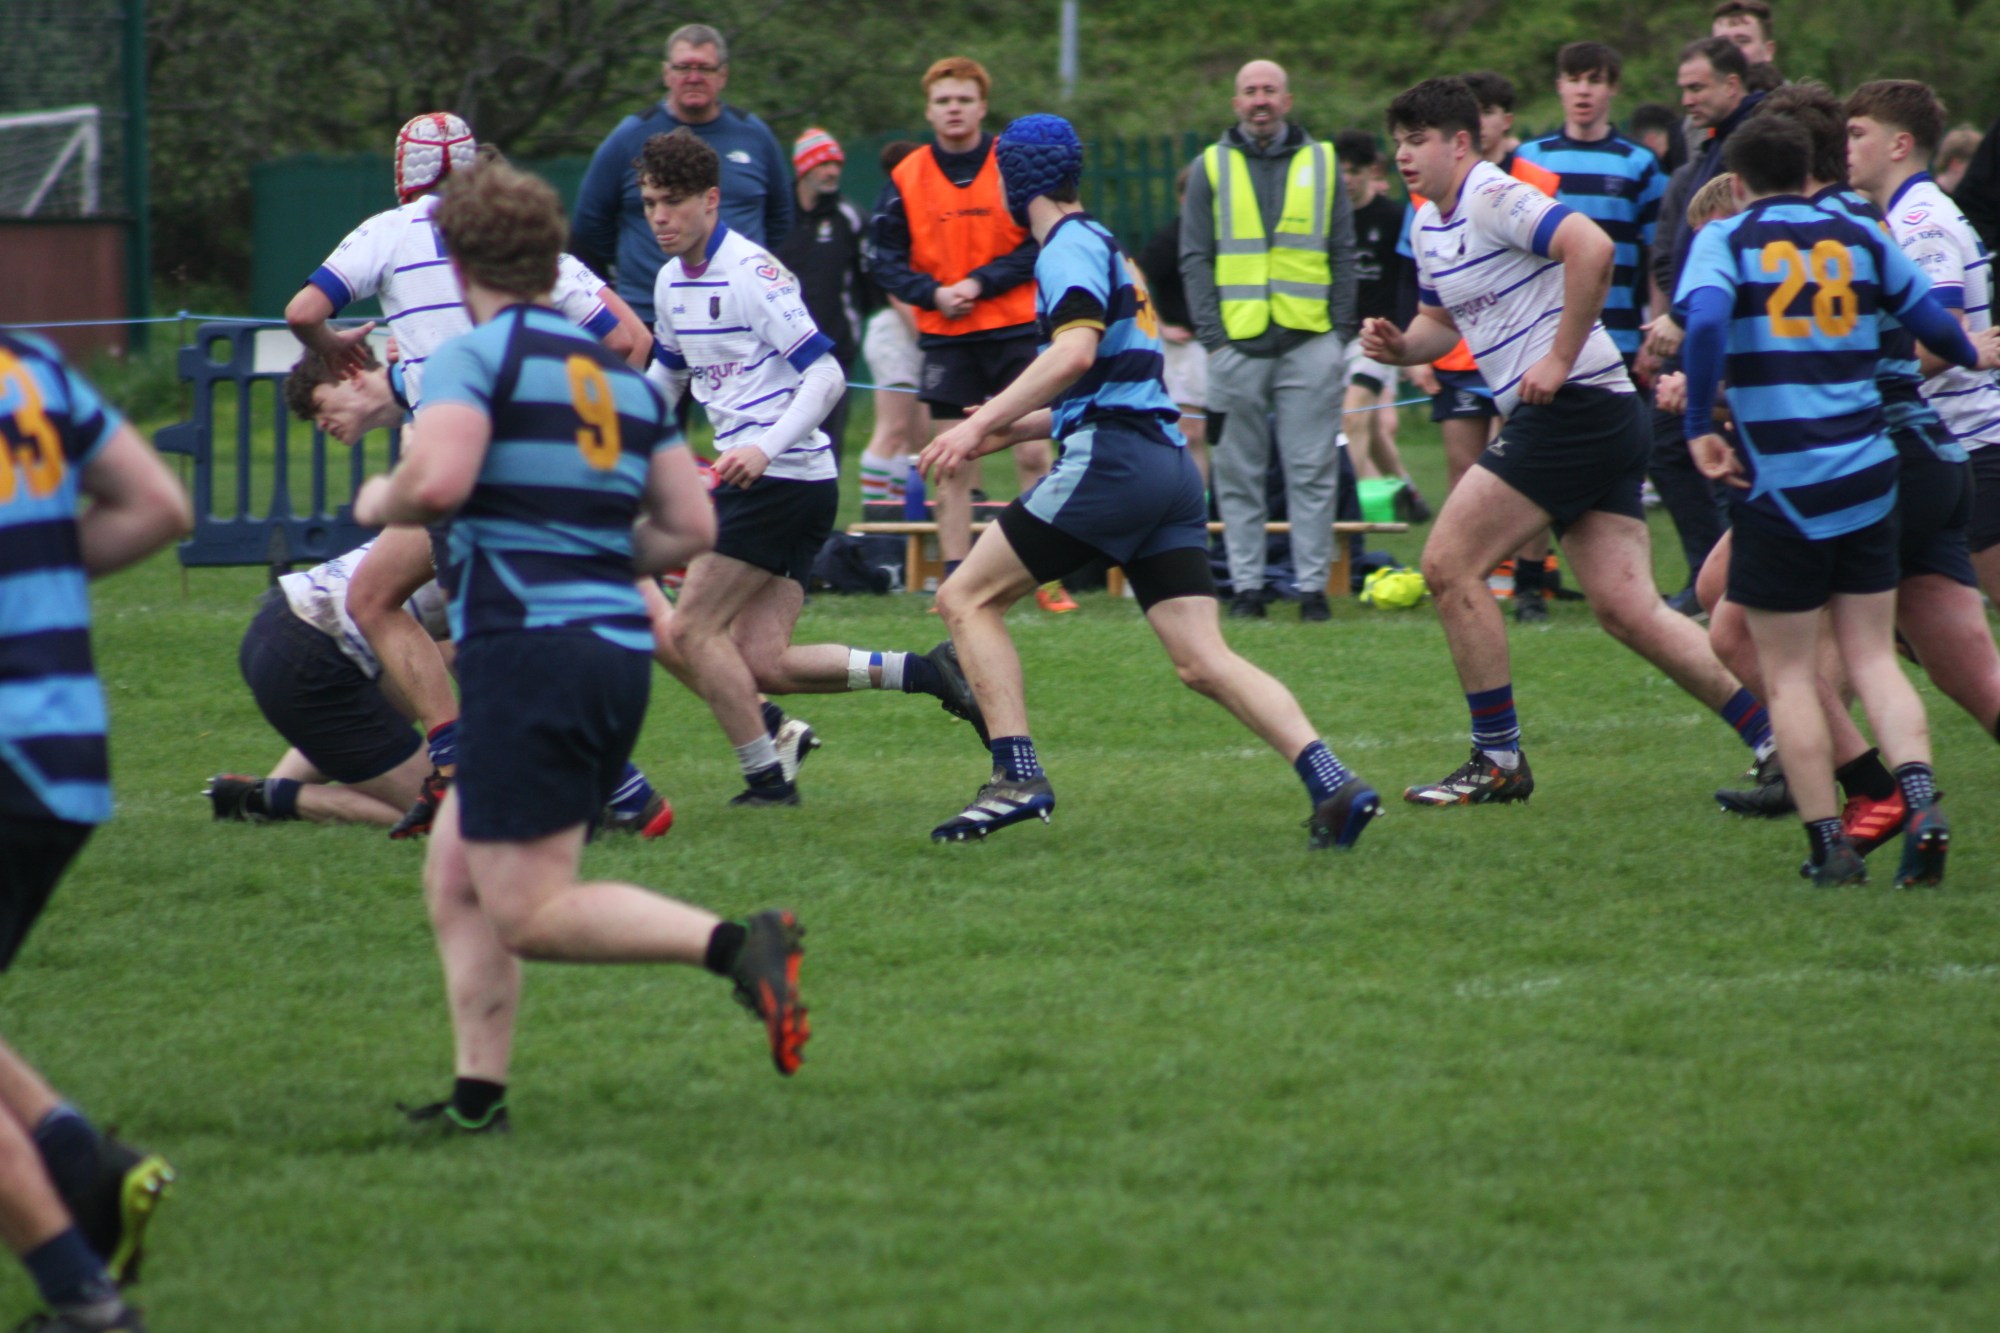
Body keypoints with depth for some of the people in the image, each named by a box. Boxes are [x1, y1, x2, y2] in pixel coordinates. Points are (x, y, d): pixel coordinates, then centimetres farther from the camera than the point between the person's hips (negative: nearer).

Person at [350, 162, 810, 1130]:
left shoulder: (475, 356, -4)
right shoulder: (621, 373, 17)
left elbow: (437, 480, -21)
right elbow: (690, 527, 15)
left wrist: (381, 501, 1)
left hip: (527, 647, -8)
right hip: (619, 646, 8)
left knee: (530, 913, -8)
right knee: (456, 873, 18)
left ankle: (735, 945, -26)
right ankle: (478, 1095, 14)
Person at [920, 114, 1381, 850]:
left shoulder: (1070, 246, -2)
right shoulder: (1104, 247, 27)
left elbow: (1076, 351, -20)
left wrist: (983, 422, -22)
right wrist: (1012, 426, 34)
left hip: (1113, 459, -9)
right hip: (1170, 463, 9)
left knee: (967, 597, -1)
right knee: (1203, 661, 0)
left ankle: (1017, 776, -11)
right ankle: (1333, 783, -16)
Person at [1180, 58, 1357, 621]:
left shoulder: (1321, 163, 11)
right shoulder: (1210, 167, 9)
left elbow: (1343, 254, 13)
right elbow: (1195, 258, 7)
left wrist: (1340, 331, 3)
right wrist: (1212, 335, -3)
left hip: (1310, 342, 0)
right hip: (1237, 343, 0)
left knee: (1312, 472, -2)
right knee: (1239, 474, 2)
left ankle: (1313, 585, 1)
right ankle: (1246, 584, 6)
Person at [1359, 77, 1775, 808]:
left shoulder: (1491, 198, -12)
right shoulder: (1429, 224, 18)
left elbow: (1592, 247, -26)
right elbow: (1441, 321, 30)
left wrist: (1560, 359, -23)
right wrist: (1400, 344, 7)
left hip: (1576, 409, -10)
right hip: (1602, 421, 10)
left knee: (1450, 564, -6)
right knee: (1628, 611, 3)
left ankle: (1498, 761, 1)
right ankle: (1778, 743, 1)